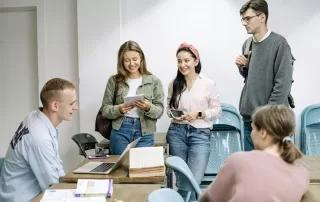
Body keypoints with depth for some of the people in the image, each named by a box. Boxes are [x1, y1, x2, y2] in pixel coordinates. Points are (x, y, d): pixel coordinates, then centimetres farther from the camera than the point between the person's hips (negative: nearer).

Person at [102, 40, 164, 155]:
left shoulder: (154, 81, 1)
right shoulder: (114, 81, 2)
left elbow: (160, 111, 0)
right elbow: (105, 109, 3)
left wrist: (149, 108, -20)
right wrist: (119, 109, -17)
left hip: (144, 134, 0)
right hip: (120, 132, 1)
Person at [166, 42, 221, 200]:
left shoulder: (208, 84, -3)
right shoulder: (174, 84, 6)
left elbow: (217, 110, 1)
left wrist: (199, 114, -14)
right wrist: (174, 114, -7)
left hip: (200, 133, -3)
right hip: (177, 132, 3)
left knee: (194, 180, -12)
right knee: (181, 179, 11)